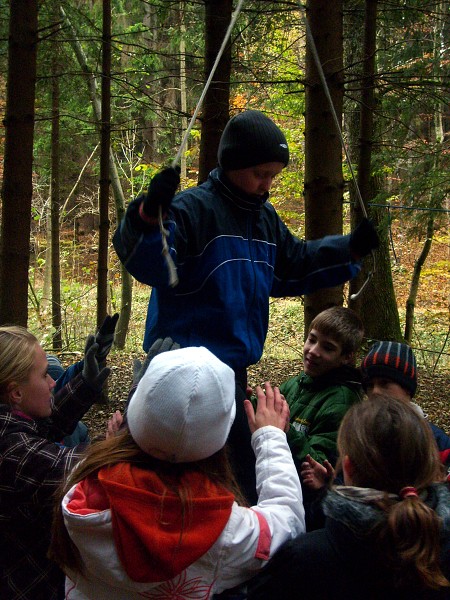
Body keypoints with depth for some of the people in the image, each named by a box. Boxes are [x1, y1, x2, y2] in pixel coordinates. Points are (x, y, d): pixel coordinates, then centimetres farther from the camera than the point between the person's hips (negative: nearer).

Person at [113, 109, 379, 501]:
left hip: (233, 364, 9)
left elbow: (295, 266, 27)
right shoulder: (193, 208, -15)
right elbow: (148, 263, -30)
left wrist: (350, 250, 21)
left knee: (240, 459, 19)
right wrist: (150, 215, -49)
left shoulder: (265, 218, 12)